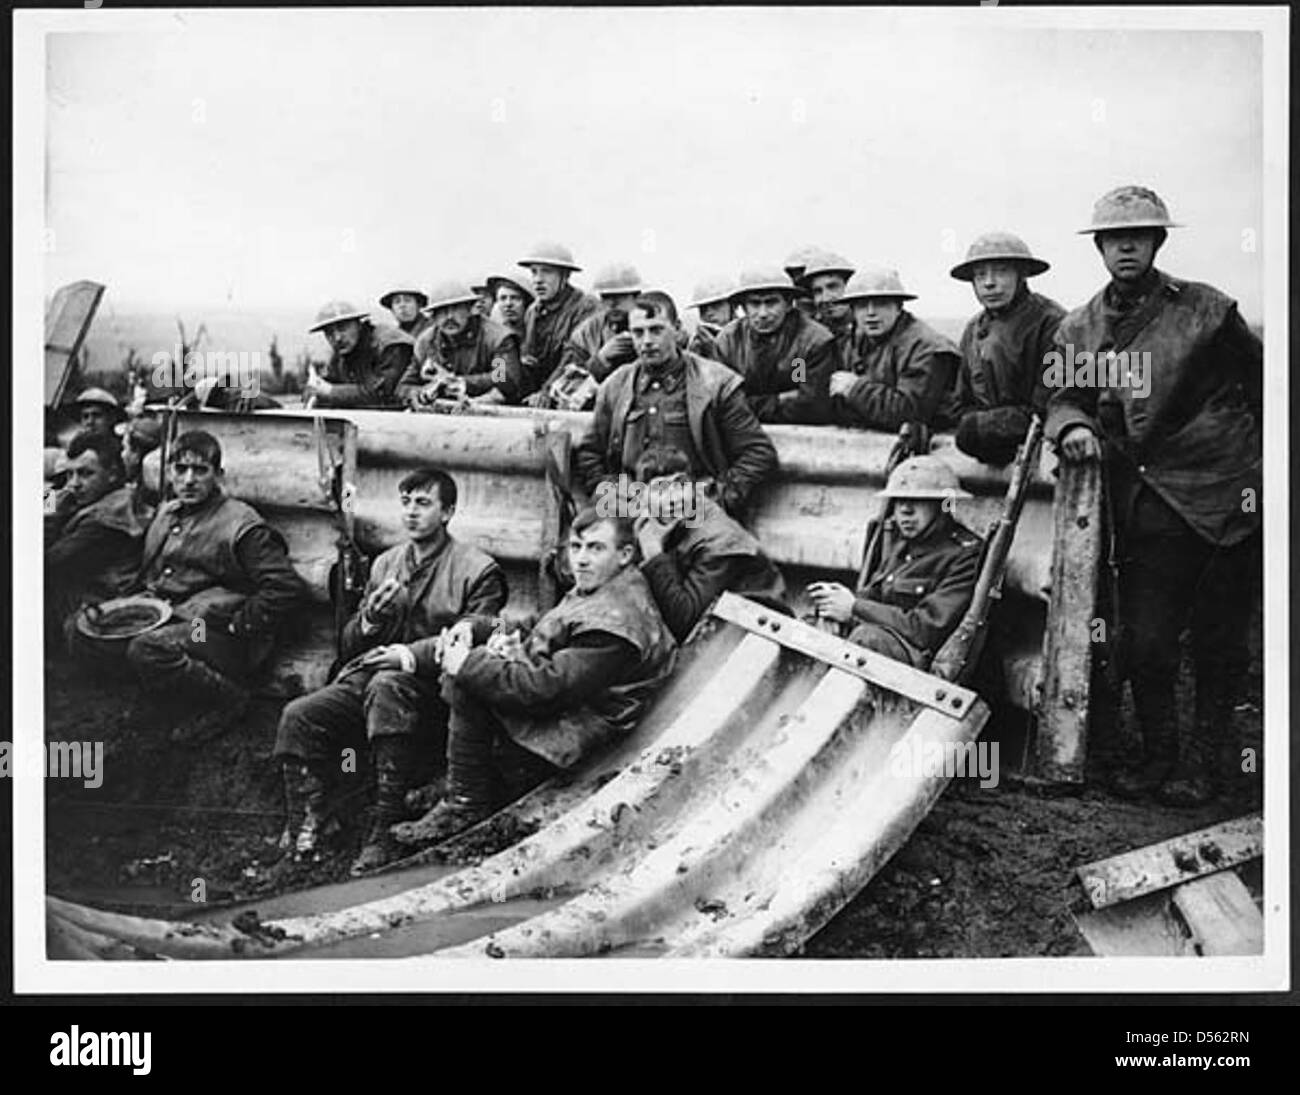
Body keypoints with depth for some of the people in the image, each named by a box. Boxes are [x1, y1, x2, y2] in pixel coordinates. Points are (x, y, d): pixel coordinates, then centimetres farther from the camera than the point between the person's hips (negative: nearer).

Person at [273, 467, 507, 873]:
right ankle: (307, 823, -10)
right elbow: (349, 645, 21)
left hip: (431, 686, -5)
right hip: (365, 673, 5)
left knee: (387, 686, -38)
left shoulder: (477, 571, 2)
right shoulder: (385, 563, 21)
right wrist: (370, 618, -2)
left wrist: (412, 655, -23)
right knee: (298, 716, -20)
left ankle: (385, 832, -35)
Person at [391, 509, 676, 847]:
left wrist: (468, 665, -21)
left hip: (575, 728, -11)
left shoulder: (617, 620, -27)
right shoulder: (595, 589, 7)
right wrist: (516, 645, -3)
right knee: (465, 665, 13)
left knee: (467, 682, -19)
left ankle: (466, 803, -7)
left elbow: (549, 687, -29)